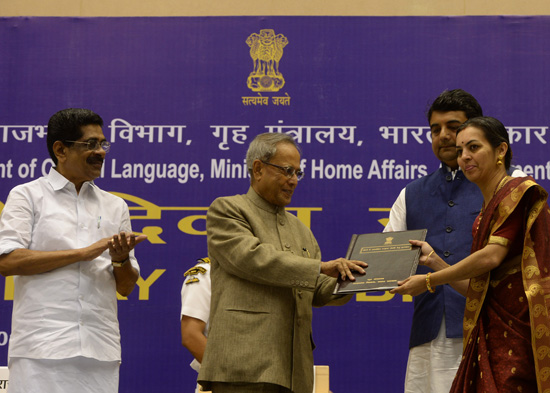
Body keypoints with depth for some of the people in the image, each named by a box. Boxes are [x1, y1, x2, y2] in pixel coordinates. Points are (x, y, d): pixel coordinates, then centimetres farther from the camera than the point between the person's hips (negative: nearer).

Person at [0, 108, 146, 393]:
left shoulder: (115, 206, 18)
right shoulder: (27, 196, 6)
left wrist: (121, 259, -5)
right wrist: (83, 253, -9)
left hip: (100, 349, 4)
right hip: (42, 347, -4)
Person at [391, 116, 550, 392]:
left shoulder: (519, 191, -2)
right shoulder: (485, 212, 21)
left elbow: (492, 256, -13)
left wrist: (428, 281, -5)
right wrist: (433, 259, 14)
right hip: (492, 329, 8)